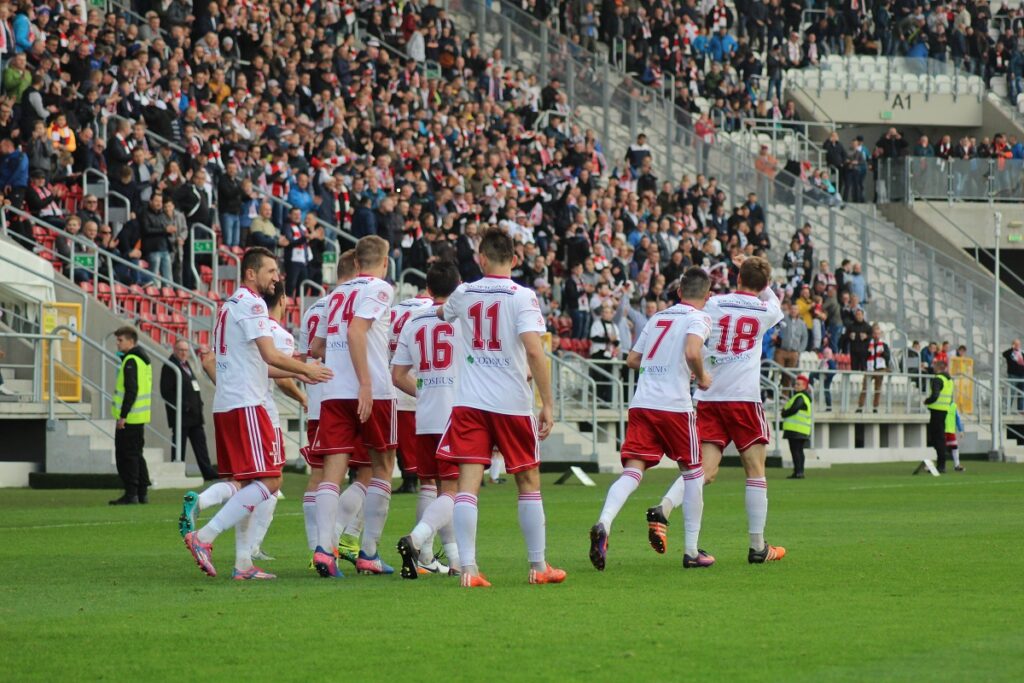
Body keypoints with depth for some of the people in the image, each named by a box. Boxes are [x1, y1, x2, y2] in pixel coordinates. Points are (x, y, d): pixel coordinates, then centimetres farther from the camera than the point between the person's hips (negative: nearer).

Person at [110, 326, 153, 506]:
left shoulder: (131, 361, -15)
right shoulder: (143, 359, 16)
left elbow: (131, 391, -22)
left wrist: (123, 415, -21)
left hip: (129, 417, -10)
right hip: (140, 417, 10)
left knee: (126, 455, -6)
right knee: (136, 455, 14)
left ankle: (131, 494, -7)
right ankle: (142, 493, 15)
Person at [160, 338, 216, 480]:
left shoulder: (186, 365, 18)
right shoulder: (169, 367, -10)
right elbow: (166, 392, -16)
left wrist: (198, 403, 9)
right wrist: (183, 406, -19)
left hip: (194, 415, 8)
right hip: (181, 415, -8)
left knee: (200, 443, 6)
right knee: (179, 447, -3)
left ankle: (208, 472, 7)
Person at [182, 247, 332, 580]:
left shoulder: (230, 306, 22)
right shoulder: (252, 304, -9)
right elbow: (270, 355, -16)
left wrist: (297, 373, 27)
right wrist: (307, 369, -2)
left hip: (224, 405, 10)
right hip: (245, 405, -10)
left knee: (248, 485, 12)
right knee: (269, 481, -11)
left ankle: (243, 563, 9)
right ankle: (204, 537, -17)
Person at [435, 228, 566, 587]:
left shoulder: (464, 294, 7)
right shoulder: (522, 297, -7)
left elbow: (442, 312, 31)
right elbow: (534, 350, -17)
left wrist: (438, 307, 56)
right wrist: (547, 403, -12)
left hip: (469, 402, 2)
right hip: (512, 403, -2)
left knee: (468, 484, -4)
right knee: (528, 482, 12)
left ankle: (468, 568, -14)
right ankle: (538, 567, 18)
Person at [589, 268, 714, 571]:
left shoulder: (658, 317, 20)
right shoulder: (699, 318, 0)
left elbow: (632, 359, 23)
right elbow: (692, 353, -18)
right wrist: (701, 378, 0)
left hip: (641, 403, 5)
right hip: (674, 405, -5)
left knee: (633, 471, -5)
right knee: (692, 472, 12)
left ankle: (603, 524, -33)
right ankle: (691, 550, 14)